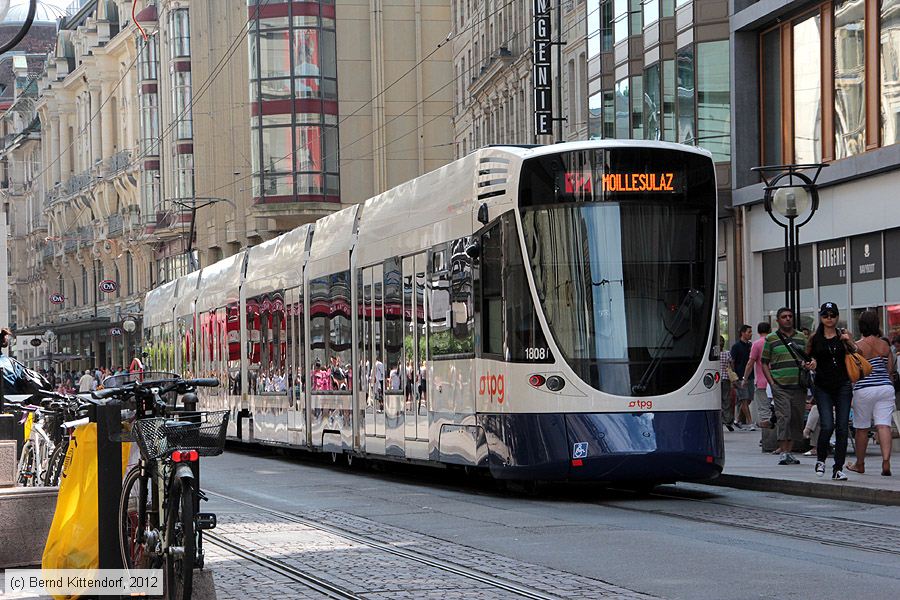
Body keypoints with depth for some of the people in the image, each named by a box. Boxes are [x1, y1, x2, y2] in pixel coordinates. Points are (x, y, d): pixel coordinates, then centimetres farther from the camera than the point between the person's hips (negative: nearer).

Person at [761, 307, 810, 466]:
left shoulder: (801, 338, 15)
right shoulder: (771, 339, 5)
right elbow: (764, 363, 5)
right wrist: (771, 382, -5)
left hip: (799, 386, 4)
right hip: (780, 386, -4)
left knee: (797, 419, 4)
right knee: (783, 417, -14)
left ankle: (789, 450, 13)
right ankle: (783, 452, -13)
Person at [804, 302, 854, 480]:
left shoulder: (843, 335, 4)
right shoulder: (814, 338, 4)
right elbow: (808, 358, 13)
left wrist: (849, 341, -15)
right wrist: (811, 364, -9)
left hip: (842, 386, 1)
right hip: (822, 387, -1)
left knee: (842, 428, -2)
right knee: (827, 426, -14)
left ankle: (838, 469, 5)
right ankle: (820, 459, 11)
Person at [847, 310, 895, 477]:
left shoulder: (858, 346, -6)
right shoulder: (884, 345, 6)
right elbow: (891, 369, 8)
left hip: (864, 389, -3)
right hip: (885, 387, 3)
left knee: (862, 429, 8)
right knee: (883, 425, -3)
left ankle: (860, 464, 20)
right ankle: (886, 461, -19)